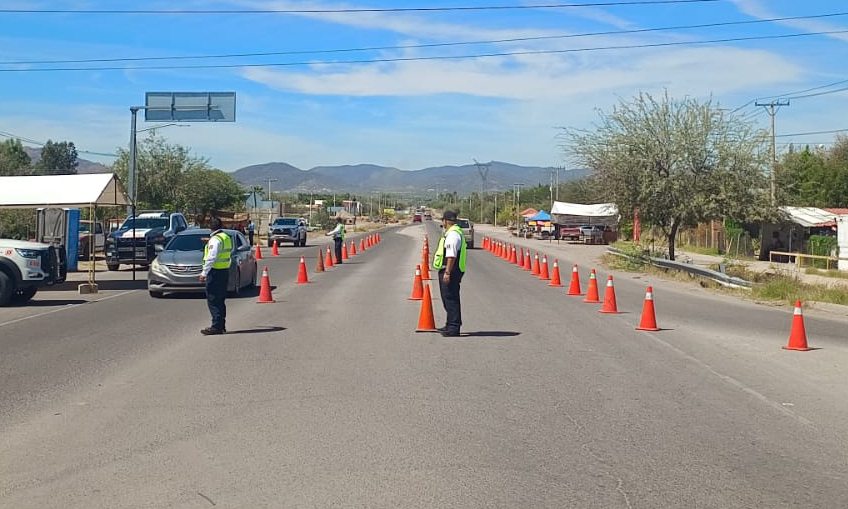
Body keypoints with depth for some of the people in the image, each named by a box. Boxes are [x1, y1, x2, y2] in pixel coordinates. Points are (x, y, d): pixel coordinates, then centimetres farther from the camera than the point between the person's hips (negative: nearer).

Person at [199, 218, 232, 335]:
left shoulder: (215, 240, -15)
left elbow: (211, 258, -20)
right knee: (220, 300, 14)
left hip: (215, 272, -9)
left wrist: (204, 272, -17)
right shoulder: (227, 237, 12)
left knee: (213, 300, -6)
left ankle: (216, 326, -9)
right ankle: (222, 325, 18)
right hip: (225, 271, 9)